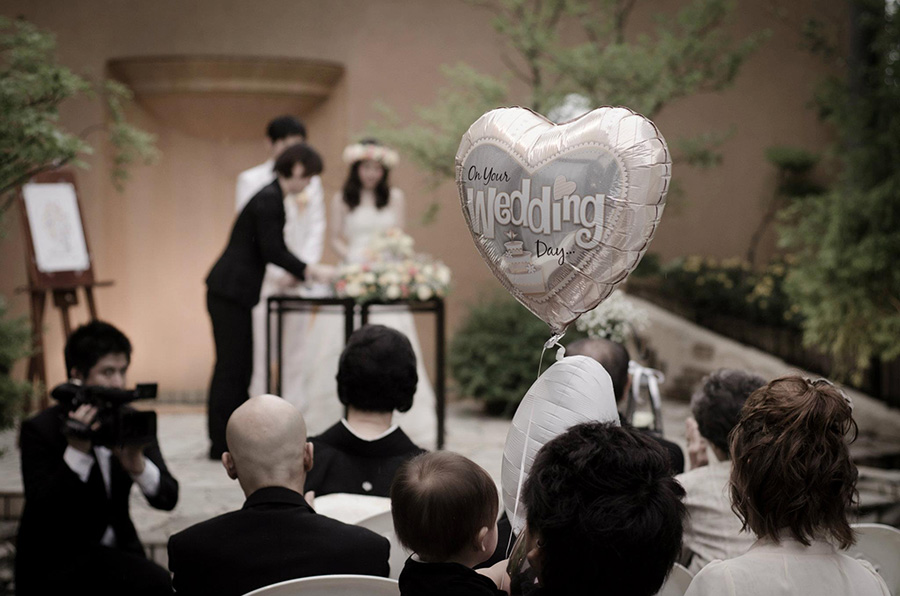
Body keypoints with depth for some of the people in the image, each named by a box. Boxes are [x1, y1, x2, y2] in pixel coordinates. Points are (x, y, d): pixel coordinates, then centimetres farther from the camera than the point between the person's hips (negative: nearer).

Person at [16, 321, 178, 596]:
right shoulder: (40, 429, -10)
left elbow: (168, 498, -4)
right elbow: (40, 509, -21)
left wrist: (138, 466, -24)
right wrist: (76, 452, -28)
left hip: (118, 552, 6)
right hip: (55, 565, -5)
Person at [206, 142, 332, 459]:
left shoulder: (271, 197, 14)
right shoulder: (269, 200, -16)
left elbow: (274, 249, 20)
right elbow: (272, 251, -18)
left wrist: (305, 271, 17)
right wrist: (309, 271, -7)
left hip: (232, 292, 10)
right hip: (230, 292, -10)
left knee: (237, 366, 12)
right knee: (232, 365, -5)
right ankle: (222, 443, 1)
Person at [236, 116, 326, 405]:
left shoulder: (311, 181, 12)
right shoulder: (250, 180, 2)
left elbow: (317, 227, 10)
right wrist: (279, 273, -11)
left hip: (298, 280, 3)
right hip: (262, 279, -3)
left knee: (295, 354, 3)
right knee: (259, 355, -5)